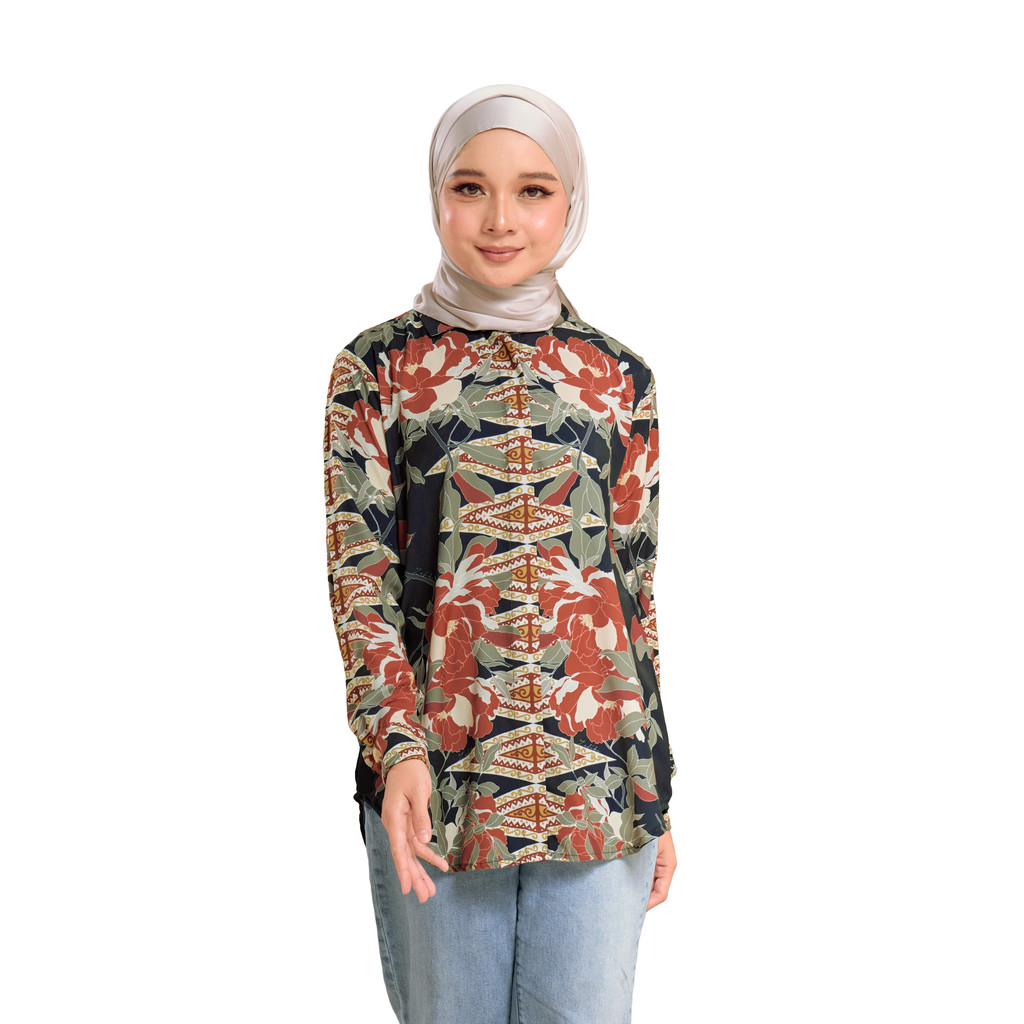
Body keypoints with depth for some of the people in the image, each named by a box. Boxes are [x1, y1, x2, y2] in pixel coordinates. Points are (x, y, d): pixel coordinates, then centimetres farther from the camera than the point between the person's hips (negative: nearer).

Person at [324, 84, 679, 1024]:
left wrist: (658, 792, 9)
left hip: (600, 777, 2)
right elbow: (359, 573, -4)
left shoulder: (618, 377, 8)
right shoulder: (379, 366, 2)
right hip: (431, 773, -1)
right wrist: (397, 747, -19)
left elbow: (638, 590, 10)